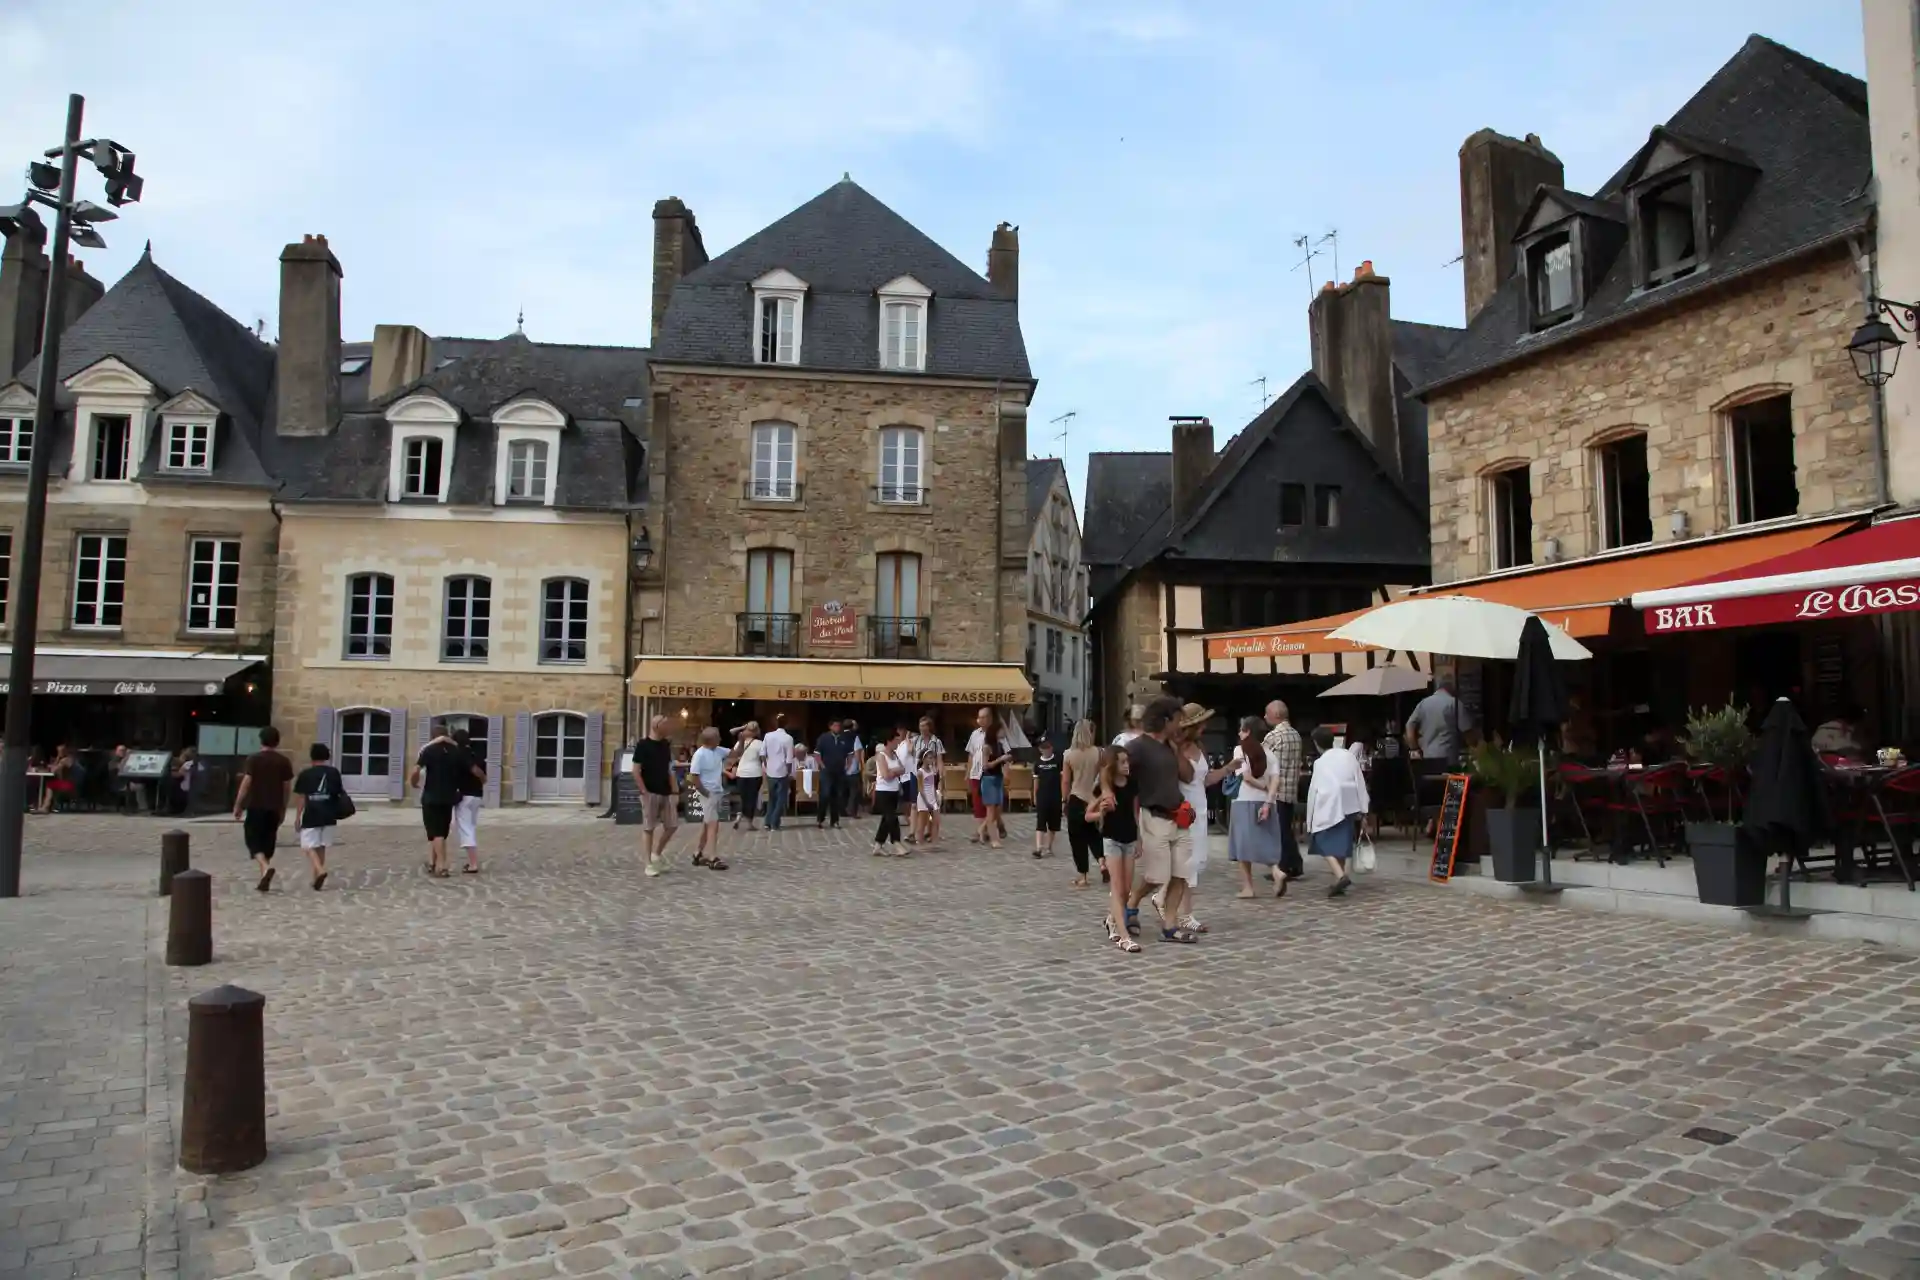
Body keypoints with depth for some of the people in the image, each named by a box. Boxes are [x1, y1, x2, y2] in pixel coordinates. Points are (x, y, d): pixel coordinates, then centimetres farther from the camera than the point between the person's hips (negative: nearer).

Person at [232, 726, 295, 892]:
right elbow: (287, 788, 6)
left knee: (253, 841, 2)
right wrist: (283, 809, 17)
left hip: (256, 807, -3)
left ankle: (266, 867, -23)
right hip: (274, 808, 4)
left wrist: (238, 806, -2)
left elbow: (246, 784, -10)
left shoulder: (253, 759, -6)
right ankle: (264, 880, 11)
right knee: (267, 843, 11)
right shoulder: (284, 761, 4)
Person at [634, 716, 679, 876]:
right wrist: (644, 792, -14)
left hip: (666, 793, 6)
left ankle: (657, 854, 25)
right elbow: (636, 771, -10)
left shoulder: (666, 745, 10)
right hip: (650, 793, -6)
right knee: (648, 828, 0)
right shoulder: (643, 745, -9)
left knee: (672, 825, 6)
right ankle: (649, 864, 6)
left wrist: (675, 792, 10)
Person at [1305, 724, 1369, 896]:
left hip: (1329, 807, -5)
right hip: (1348, 806, 5)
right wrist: (1361, 809, 11)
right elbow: (1359, 782, 7)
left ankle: (1341, 876, -23)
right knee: (1341, 843, 15)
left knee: (1326, 843, -1)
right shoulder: (1348, 755, 8)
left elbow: (1314, 790, -3)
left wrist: (1310, 817, 3)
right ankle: (1339, 881, 19)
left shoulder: (1320, 763, -3)